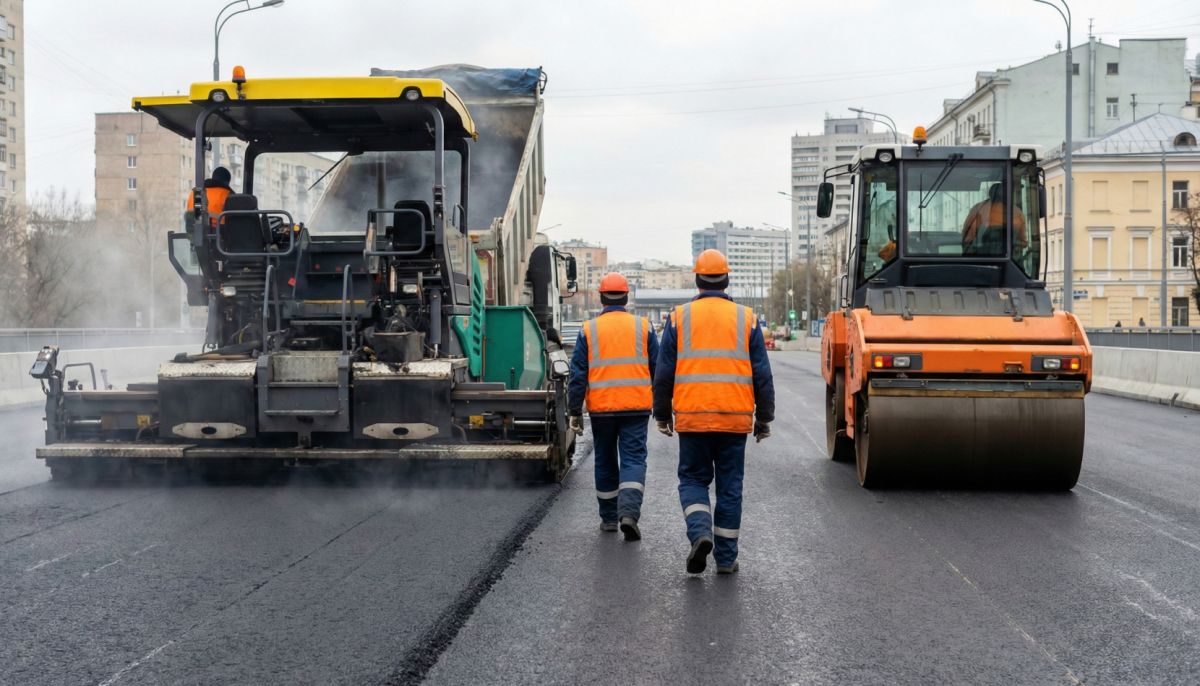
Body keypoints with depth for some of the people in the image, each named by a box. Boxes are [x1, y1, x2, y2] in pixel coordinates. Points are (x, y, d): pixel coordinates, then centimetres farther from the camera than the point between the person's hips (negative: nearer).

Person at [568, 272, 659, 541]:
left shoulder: (589, 330, 1)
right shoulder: (643, 327, 3)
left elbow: (578, 375, -1)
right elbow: (657, 369, 6)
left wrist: (575, 412, 4)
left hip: (601, 408, 1)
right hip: (636, 407, -1)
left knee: (605, 461, 14)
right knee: (633, 459, 0)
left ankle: (609, 518, 21)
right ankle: (629, 511, -19)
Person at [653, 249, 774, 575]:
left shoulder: (679, 317, 2)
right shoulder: (746, 318, 4)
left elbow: (664, 373, 4)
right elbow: (762, 374, 5)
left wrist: (662, 414, 14)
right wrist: (764, 418, 13)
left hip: (692, 416, -1)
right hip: (735, 417, 1)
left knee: (693, 478, 13)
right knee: (730, 486, 9)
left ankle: (701, 532, -12)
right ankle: (726, 557, 12)